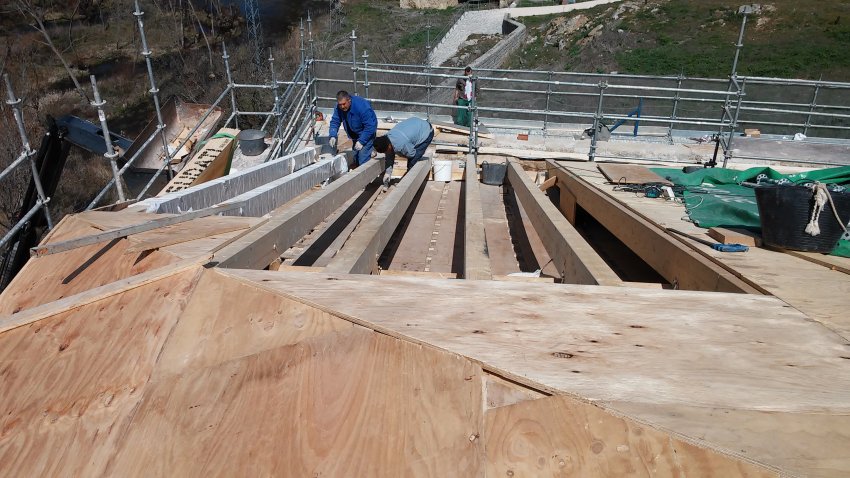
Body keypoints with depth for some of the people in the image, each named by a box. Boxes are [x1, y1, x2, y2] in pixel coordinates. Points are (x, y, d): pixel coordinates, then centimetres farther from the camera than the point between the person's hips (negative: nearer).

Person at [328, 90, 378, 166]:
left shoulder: (362, 106, -33)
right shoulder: (339, 108, -13)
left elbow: (370, 126, -31)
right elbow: (335, 121, -6)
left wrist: (361, 141, -33)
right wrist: (333, 136, -24)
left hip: (367, 134, -7)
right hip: (355, 134, 7)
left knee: (363, 158, -18)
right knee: (355, 156, 12)